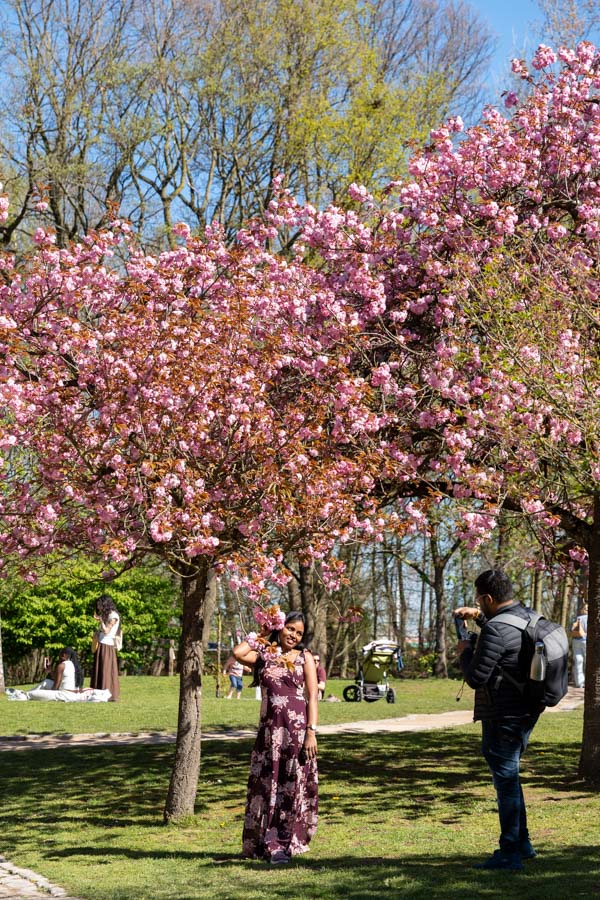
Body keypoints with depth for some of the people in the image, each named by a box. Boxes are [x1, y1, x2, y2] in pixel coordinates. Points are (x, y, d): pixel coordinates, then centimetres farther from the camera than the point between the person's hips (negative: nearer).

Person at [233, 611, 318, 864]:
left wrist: (311, 732, -10)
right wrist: (260, 635, 4)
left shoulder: (305, 657, 4)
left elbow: (313, 697, -1)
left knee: (293, 787, 2)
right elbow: (238, 653, -12)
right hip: (269, 728, 2)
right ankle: (264, 843, 14)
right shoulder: (263, 655, 8)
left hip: (297, 728, -2)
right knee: (266, 785, 5)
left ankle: (285, 845, 9)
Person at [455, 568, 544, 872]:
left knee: (506, 781, -2)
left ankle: (509, 854, 4)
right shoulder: (528, 617, 6)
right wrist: (479, 617, 21)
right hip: (526, 711, 10)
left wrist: (466, 651, -4)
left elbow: (476, 678, -21)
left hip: (503, 719, -10)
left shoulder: (495, 632, -23)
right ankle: (522, 844, 29)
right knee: (509, 778, 21)